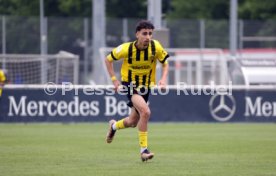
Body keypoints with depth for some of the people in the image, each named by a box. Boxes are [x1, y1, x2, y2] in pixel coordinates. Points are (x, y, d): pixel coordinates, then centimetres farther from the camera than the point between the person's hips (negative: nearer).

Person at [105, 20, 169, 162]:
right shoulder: (126, 48, -20)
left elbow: (165, 62, 2)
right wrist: (114, 80, -9)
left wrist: (163, 79, -15)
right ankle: (143, 150, -18)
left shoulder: (156, 47, -15)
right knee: (145, 112, -28)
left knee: (133, 122, 15)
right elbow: (108, 59, -4)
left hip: (145, 85, 5)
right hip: (130, 84, -5)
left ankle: (114, 126, 50)